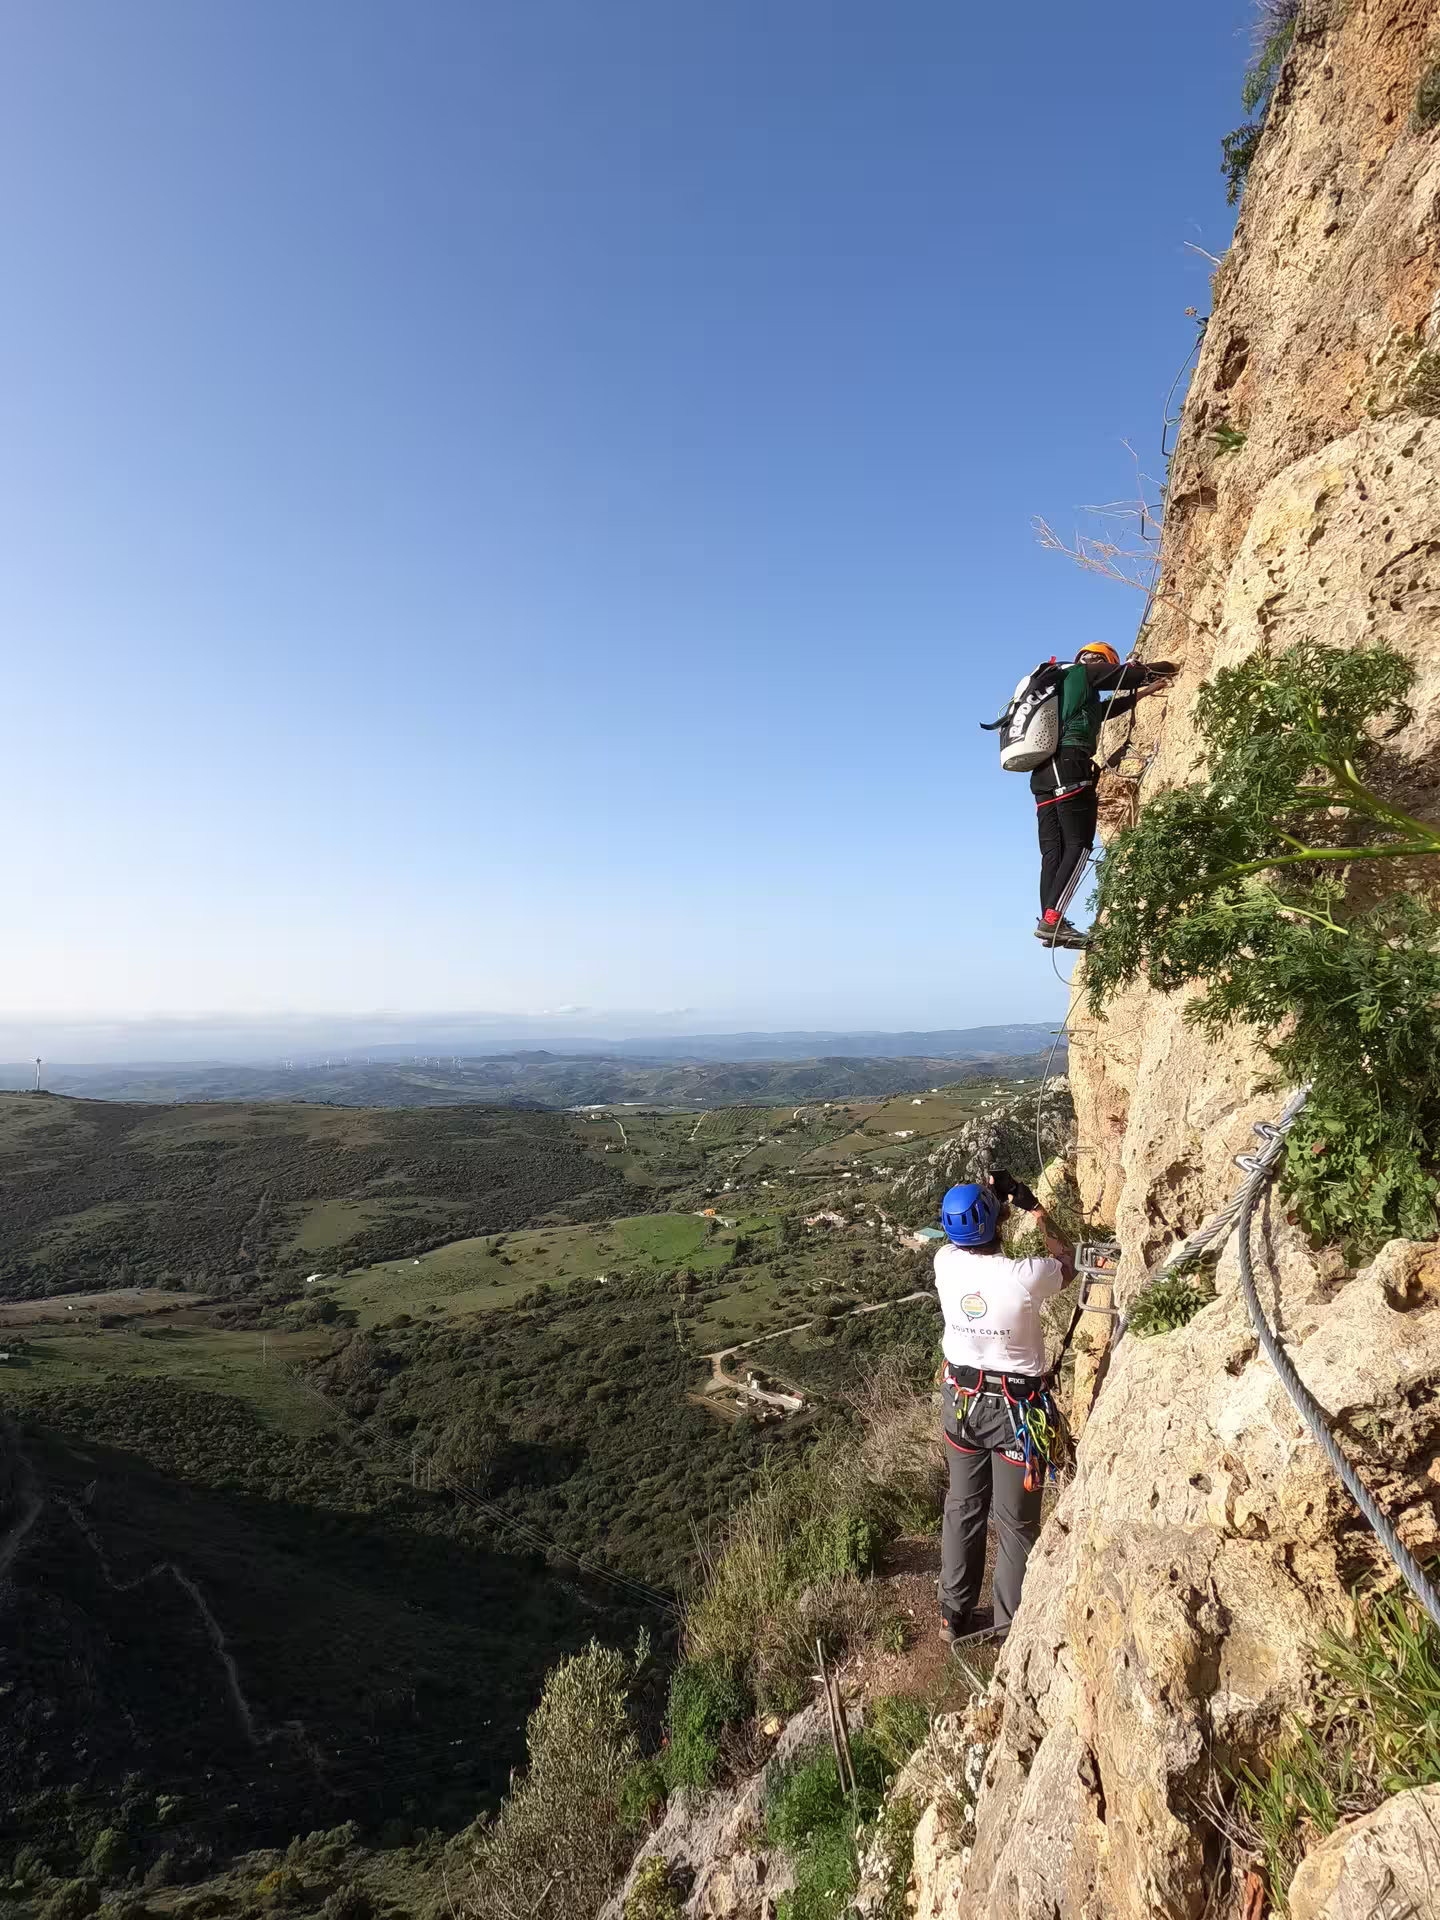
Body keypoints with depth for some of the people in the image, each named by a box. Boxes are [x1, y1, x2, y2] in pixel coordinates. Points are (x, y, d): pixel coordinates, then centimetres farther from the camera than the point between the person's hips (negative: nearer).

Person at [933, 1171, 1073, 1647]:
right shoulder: (1025, 1277, -26)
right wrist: (1036, 1210, 7)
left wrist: (991, 1193, 12)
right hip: (1015, 1406, -4)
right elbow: (1066, 1264, -1)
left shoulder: (946, 1263, -15)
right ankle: (1011, 1627, 29)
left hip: (961, 1399, 4)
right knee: (1015, 1523, 14)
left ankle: (955, 1616, 34)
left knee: (962, 1510, 20)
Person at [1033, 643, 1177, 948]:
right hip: (1071, 765, -9)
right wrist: (1162, 669, 31)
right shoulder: (1083, 672, 9)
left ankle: (1049, 922, -5)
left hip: (1044, 772, 9)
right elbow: (1130, 674, 11)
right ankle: (1052, 920, -24)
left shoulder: (1063, 685, 33)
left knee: (1053, 851, 2)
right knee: (1078, 845, -13)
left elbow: (1107, 708, 43)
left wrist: (1146, 691, 50)